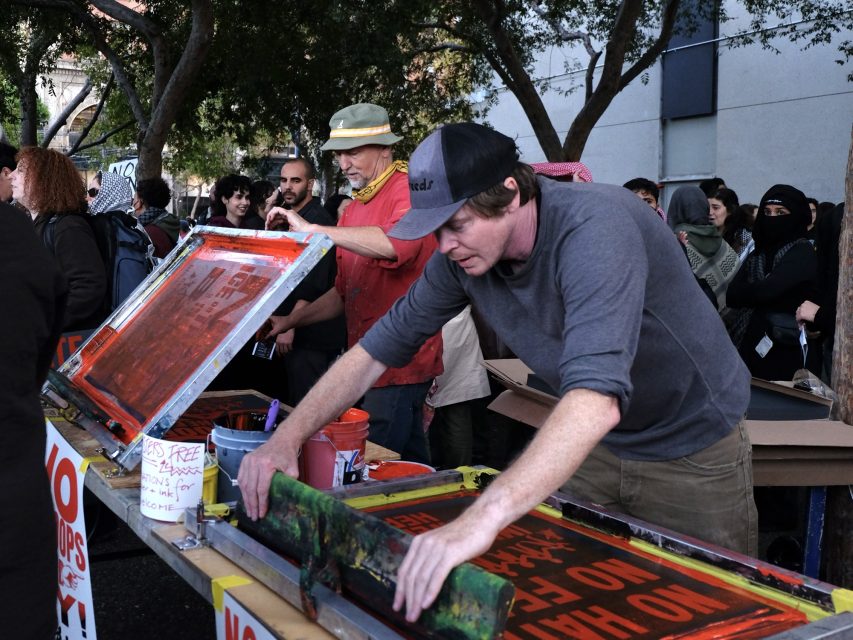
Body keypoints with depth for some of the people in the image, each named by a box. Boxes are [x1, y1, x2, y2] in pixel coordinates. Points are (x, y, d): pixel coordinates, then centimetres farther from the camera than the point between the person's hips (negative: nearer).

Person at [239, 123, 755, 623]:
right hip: (594, 447, 6)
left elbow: (596, 397, -48)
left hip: (692, 449, -5)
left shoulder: (594, 229, -34)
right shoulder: (462, 254, -13)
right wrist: (287, 439, -16)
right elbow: (379, 348, -5)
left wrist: (482, 519, -58)